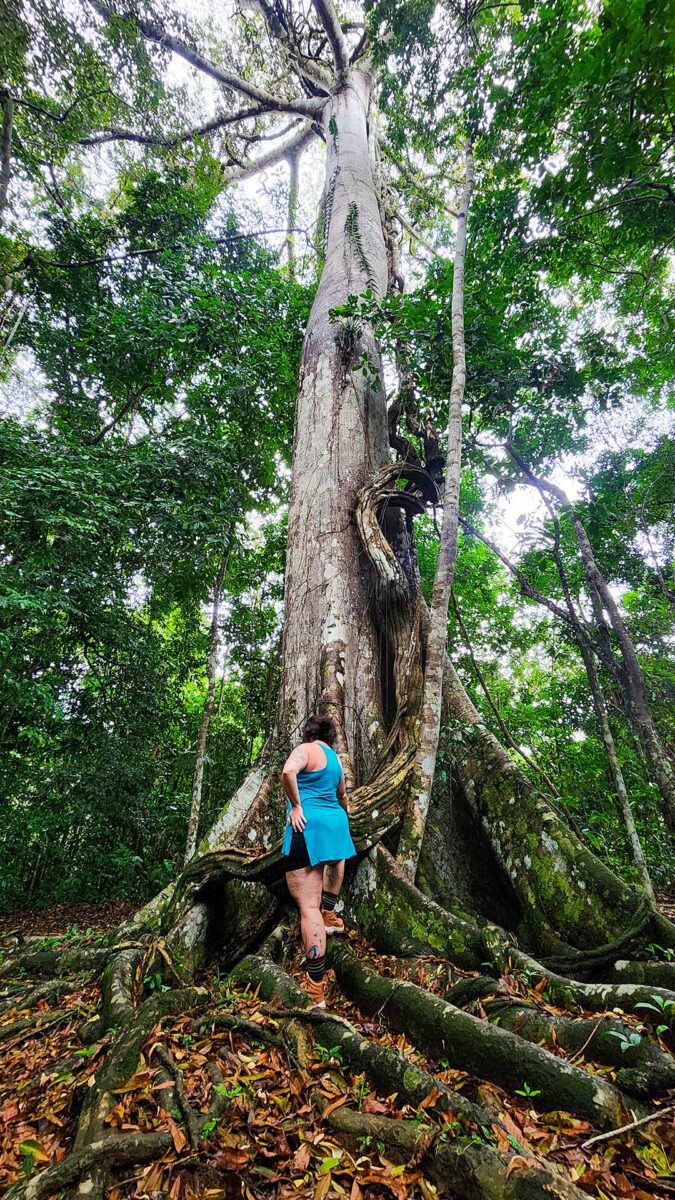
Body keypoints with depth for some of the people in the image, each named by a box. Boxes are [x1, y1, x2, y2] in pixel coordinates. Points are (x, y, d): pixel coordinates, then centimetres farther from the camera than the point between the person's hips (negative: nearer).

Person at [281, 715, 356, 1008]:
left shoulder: (306, 750, -5)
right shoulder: (335, 759, 17)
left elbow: (288, 771, -29)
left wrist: (297, 805, -15)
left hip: (308, 825, -7)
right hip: (335, 822, 7)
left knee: (308, 906, -6)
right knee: (336, 858, 43)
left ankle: (315, 992, -5)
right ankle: (329, 915, 49)